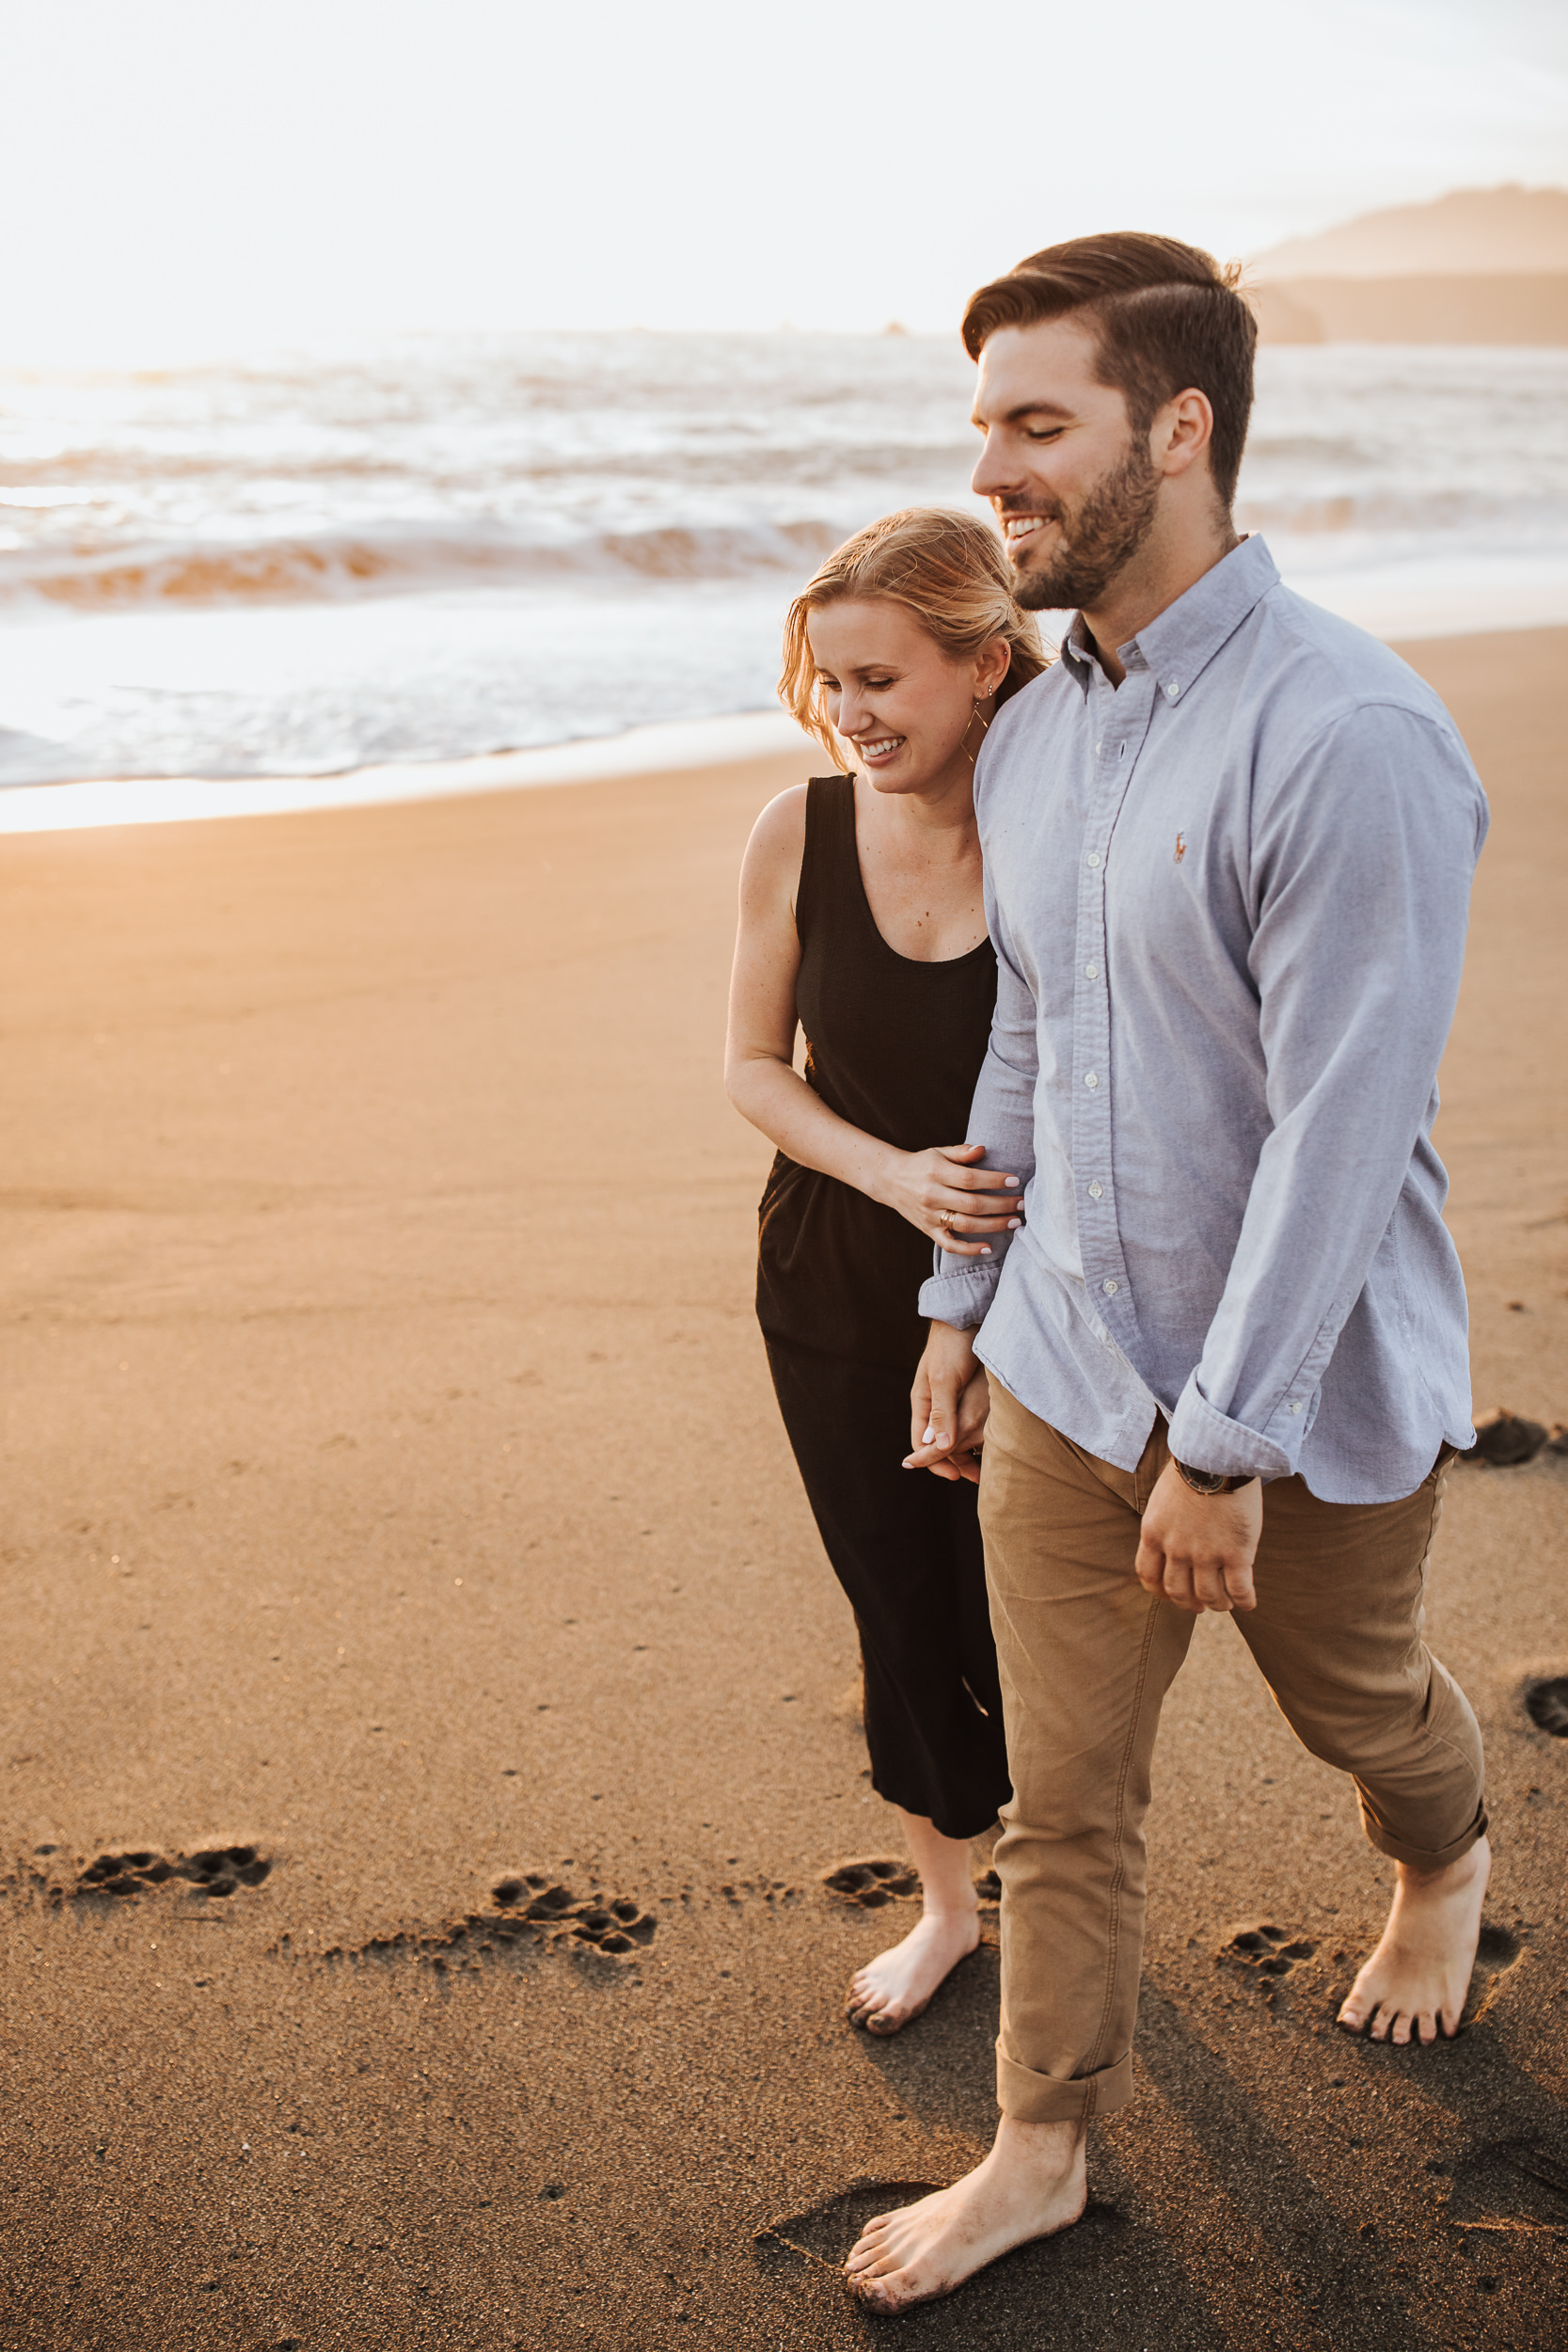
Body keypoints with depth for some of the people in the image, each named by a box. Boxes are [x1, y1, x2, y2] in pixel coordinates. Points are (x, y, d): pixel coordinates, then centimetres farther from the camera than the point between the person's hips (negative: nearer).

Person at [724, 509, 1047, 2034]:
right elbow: (753, 1065, 1)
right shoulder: (799, 834, -10)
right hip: (836, 1293, 3)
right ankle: (945, 1903, 41)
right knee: (899, 1613, 16)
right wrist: (890, 1174, -16)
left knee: (1017, 1620, 8)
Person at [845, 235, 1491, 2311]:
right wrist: (960, 1295, 17)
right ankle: (1043, 2151, 30)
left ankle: (1447, 1862, 57)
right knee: (1061, 1790, 12)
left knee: (1356, 1703, 23)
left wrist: (1229, 1443, -21)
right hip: (1070, 1363, 5)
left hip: (1309, 1383, -5)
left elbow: (1341, 1128, -24)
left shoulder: (1351, 741, -24)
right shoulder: (1028, 740, 2)